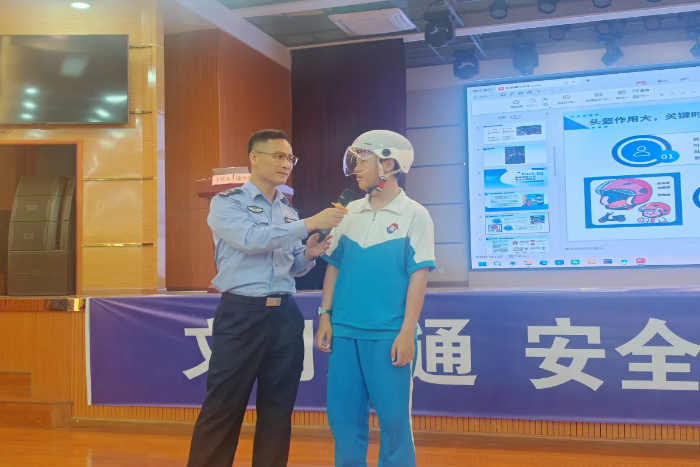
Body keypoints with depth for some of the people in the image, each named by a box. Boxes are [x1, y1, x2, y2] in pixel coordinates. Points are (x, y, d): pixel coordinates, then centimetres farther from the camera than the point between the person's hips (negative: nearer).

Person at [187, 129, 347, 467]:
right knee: (222, 409, 0)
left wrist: (308, 255, -3)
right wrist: (310, 223, -21)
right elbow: (252, 239, -20)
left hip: (285, 317, 6)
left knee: (278, 409, 10)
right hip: (241, 316, -5)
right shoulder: (226, 203, -2)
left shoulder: (289, 212, 15)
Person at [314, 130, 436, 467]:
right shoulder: (350, 212, 10)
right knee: (342, 414, 9)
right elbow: (334, 266, 13)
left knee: (393, 417, 3)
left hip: (388, 334, -4)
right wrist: (325, 316, 6)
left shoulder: (414, 215, -3)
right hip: (344, 330, 5)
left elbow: (418, 276, -7)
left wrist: (406, 333, -12)